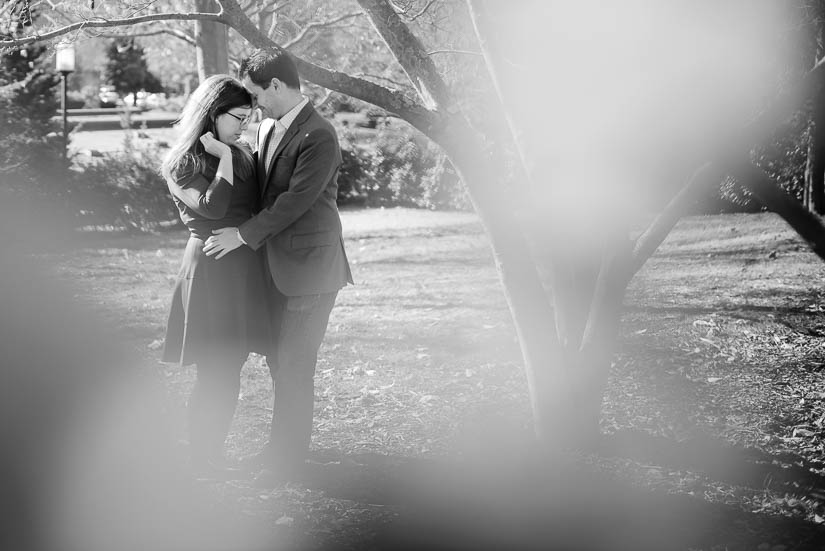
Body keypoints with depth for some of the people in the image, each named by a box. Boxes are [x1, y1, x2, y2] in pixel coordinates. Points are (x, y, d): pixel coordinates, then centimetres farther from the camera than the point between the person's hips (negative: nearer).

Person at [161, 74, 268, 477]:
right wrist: (224, 157, -17)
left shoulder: (243, 155, 13)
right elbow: (212, 207, -22)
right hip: (210, 266, -7)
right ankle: (202, 461, 5)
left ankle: (214, 454, 19)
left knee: (231, 366, 10)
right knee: (215, 371, -4)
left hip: (245, 267, 7)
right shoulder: (183, 164, -6)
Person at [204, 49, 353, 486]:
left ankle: (287, 461, 7)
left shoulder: (318, 137, -19)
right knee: (278, 360, 16)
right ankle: (281, 447, 27)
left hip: (309, 268, -9)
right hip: (277, 265, 9)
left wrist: (243, 235, -15)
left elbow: (295, 200, -21)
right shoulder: (268, 127, 9)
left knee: (294, 368, -2)